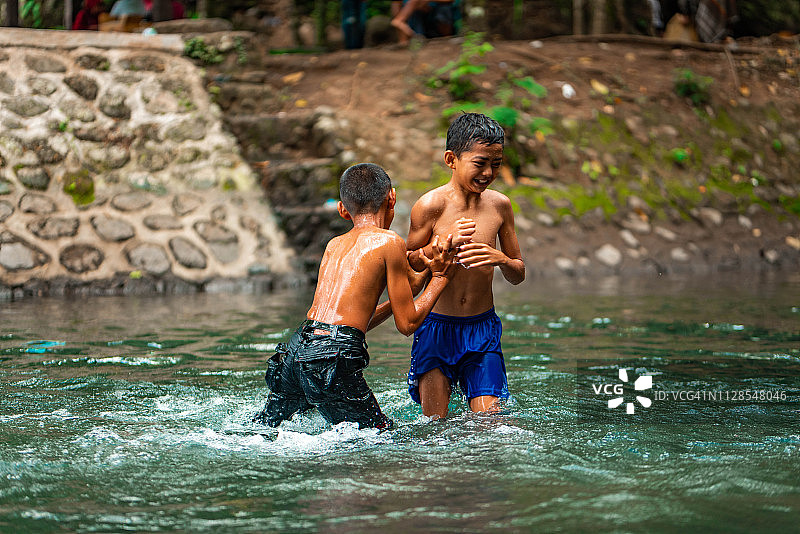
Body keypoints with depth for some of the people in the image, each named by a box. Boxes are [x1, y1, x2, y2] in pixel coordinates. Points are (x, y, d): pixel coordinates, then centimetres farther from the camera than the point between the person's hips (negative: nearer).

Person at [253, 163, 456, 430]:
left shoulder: (334, 245, 20)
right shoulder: (389, 242, -1)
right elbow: (407, 324, 2)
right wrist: (439, 277, 15)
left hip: (296, 348, 8)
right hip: (331, 357, -7)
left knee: (263, 426, 29)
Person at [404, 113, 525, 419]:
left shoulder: (499, 206, 1)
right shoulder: (431, 205, -10)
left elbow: (518, 275, 9)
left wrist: (501, 259, -14)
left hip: (483, 328, 2)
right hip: (436, 326, -2)